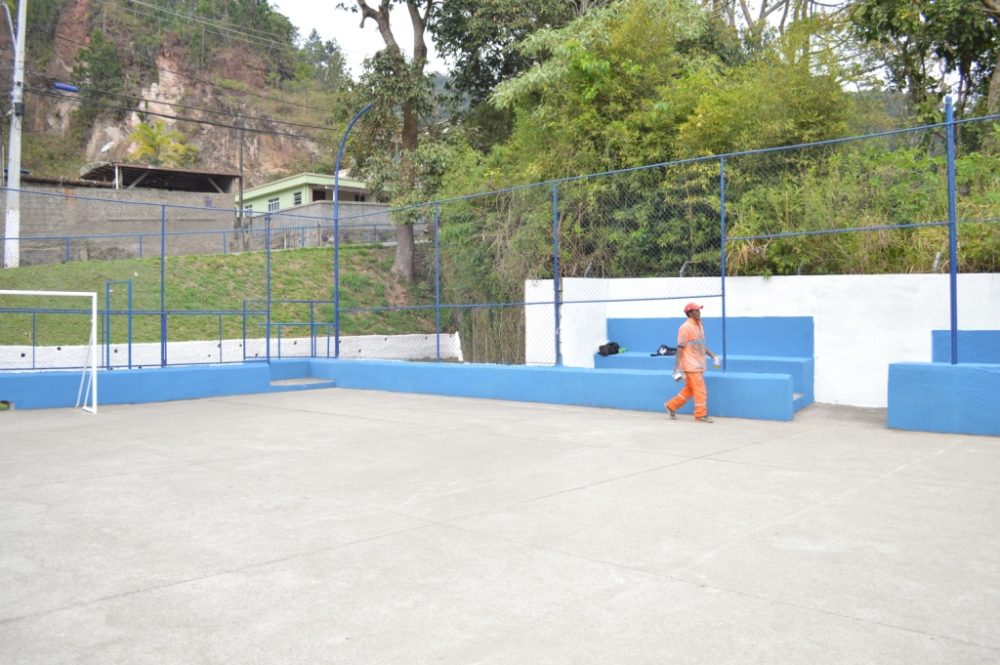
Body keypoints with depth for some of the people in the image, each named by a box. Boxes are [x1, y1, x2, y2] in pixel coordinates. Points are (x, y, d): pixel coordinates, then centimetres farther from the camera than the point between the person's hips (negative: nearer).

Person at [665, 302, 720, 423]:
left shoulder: (699, 325, 11)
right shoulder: (685, 327, -15)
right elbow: (680, 349, -17)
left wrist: (713, 356, 13)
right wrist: (677, 369, -19)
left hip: (698, 365, 9)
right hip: (691, 366, -8)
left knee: (689, 390, 15)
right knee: (700, 390, -3)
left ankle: (671, 406, 26)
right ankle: (701, 415, 9)